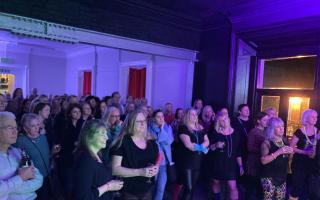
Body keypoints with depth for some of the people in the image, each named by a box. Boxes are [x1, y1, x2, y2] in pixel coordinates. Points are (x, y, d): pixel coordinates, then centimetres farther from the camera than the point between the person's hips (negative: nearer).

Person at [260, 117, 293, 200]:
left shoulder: (284, 141, 6)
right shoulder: (267, 143, -14)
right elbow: (263, 160, -22)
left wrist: (289, 152, -2)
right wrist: (278, 152, -26)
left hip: (282, 176, 7)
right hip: (269, 177, -7)